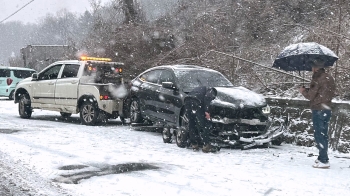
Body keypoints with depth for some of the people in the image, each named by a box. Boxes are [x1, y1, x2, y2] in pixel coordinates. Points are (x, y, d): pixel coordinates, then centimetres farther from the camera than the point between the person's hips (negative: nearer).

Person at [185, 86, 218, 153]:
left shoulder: (200, 89, 40)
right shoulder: (210, 90, 19)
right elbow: (207, 97, -4)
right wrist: (206, 111, -10)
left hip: (187, 101, 7)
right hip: (196, 102, -7)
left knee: (191, 125, 13)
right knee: (203, 125, -2)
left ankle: (194, 145, 17)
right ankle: (206, 145, -4)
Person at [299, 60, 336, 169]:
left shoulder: (318, 78, -14)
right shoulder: (328, 78, 12)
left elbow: (310, 95, -12)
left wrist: (303, 91, 7)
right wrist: (307, 90, 21)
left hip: (319, 110, -9)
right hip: (327, 109, 9)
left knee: (320, 135, -6)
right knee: (323, 134, 16)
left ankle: (324, 161, -7)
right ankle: (322, 157, 25)